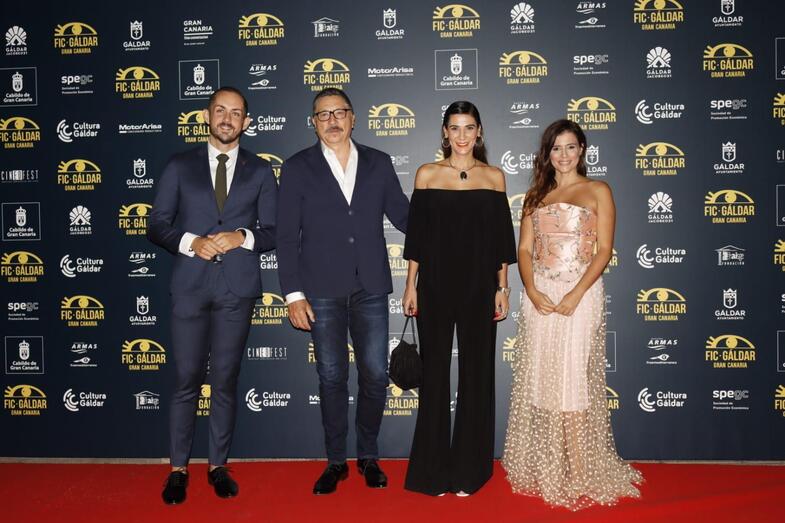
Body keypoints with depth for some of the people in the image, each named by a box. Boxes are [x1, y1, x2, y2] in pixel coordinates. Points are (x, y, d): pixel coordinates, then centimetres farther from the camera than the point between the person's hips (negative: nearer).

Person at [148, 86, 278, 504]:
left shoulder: (260, 171, 10)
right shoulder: (180, 166, 8)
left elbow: (273, 232, 7)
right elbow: (157, 226, 5)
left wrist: (244, 238, -12)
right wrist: (191, 242, -13)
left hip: (237, 287, 1)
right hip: (190, 285, 0)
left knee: (226, 381, 7)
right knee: (186, 381, 2)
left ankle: (218, 466, 20)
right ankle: (178, 469, 15)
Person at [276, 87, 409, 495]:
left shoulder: (378, 164, 9)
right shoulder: (297, 168, 3)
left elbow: (403, 215, 11)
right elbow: (287, 236, 0)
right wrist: (294, 295, -5)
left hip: (370, 288, 2)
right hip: (322, 291, -1)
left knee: (375, 376, 4)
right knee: (332, 378, 7)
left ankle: (368, 456, 25)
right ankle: (336, 462, 23)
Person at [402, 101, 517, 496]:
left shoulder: (494, 177, 6)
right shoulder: (427, 174, 3)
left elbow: (501, 238, 6)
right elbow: (416, 234, 3)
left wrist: (502, 287, 2)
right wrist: (411, 285, -2)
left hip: (479, 286, 1)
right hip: (435, 285, -1)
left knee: (476, 374, 6)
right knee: (435, 372, 5)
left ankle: (469, 469, 20)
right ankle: (433, 468, 18)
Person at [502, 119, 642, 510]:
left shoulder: (598, 191, 4)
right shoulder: (535, 195, 15)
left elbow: (604, 250, -4)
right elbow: (524, 249, 8)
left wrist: (577, 294, -15)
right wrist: (532, 291, -9)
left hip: (580, 293, -4)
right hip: (539, 295, 4)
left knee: (572, 377, -6)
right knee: (539, 378, 5)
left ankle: (579, 473, 2)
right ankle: (543, 468, 17)